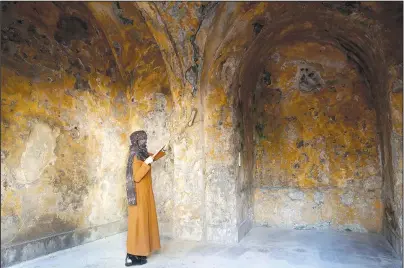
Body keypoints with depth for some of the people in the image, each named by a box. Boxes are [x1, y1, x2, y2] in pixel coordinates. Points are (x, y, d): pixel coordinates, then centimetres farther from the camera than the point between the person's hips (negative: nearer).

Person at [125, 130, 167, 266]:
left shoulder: (142, 153, 8)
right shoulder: (136, 156, -19)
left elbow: (154, 158, 28)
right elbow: (136, 177, -25)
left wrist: (163, 150, 16)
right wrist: (146, 163, -28)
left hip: (145, 192, 9)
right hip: (140, 194, -9)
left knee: (144, 220, 15)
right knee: (138, 222, -5)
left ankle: (140, 250, 26)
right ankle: (132, 256, 2)